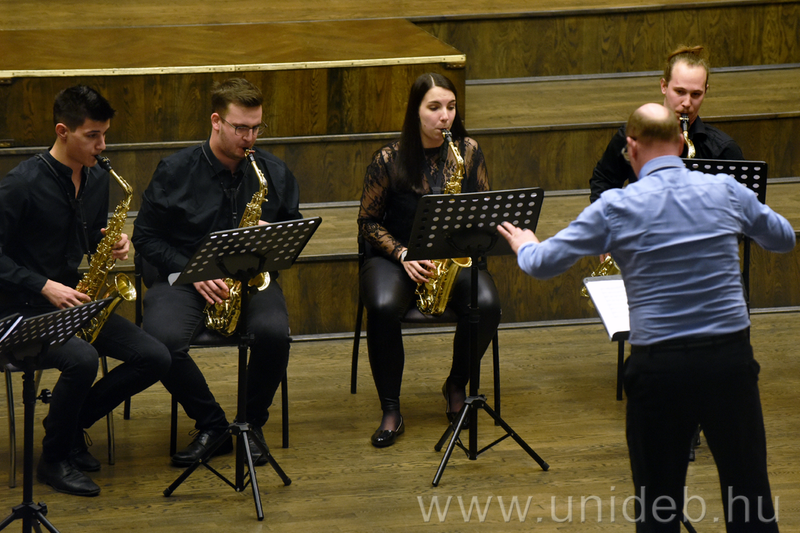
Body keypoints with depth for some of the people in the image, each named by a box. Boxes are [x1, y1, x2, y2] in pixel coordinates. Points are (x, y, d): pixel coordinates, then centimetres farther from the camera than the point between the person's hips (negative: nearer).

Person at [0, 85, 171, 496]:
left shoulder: (97, 179, 7)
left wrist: (113, 246, -3)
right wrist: (45, 286, -22)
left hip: (80, 303, 7)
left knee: (155, 358, -9)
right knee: (83, 359, -35)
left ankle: (71, 421, 8)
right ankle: (53, 460, -11)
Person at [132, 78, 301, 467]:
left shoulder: (274, 173, 5)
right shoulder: (175, 171, -2)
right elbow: (146, 236, -1)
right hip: (186, 277, -1)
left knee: (274, 332, -32)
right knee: (161, 339, -32)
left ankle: (252, 424, -5)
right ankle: (211, 426, -10)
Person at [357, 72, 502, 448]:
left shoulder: (469, 152, 0)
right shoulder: (389, 160, -8)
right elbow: (368, 222, -2)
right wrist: (403, 254, -17)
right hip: (395, 258, -2)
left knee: (487, 305, -29)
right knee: (383, 307, -35)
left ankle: (456, 386, 0)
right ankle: (391, 411, -21)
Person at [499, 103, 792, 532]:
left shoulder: (616, 208, -6)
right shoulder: (726, 192, 0)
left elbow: (543, 265, 1)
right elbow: (784, 239, 18)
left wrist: (525, 246, 24)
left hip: (659, 364, -2)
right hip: (730, 359, 2)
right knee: (749, 496, 9)